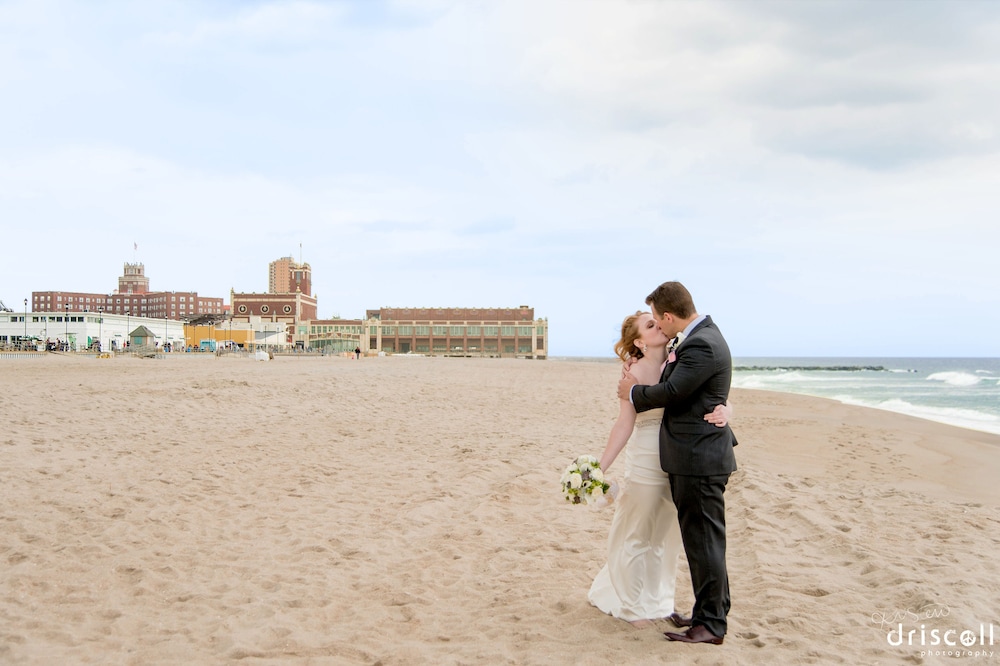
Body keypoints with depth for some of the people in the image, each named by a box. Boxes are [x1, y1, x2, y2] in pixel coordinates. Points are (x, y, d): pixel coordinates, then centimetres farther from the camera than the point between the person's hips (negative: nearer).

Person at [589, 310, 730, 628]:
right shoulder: (637, 372, -13)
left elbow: (713, 396, -2)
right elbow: (624, 425, -14)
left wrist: (723, 411, -26)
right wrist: (600, 467, -19)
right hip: (646, 462, -5)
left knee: (664, 536, 18)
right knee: (637, 536, 8)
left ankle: (655, 600, 35)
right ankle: (631, 605, 24)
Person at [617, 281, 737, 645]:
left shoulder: (702, 345, -19)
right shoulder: (701, 337, 14)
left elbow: (671, 392, -21)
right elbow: (676, 386, 20)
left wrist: (633, 392, -3)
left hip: (699, 459, -11)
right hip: (696, 455, 11)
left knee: (704, 540, -3)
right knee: (701, 538, 16)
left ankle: (711, 624, 6)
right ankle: (709, 612, 27)